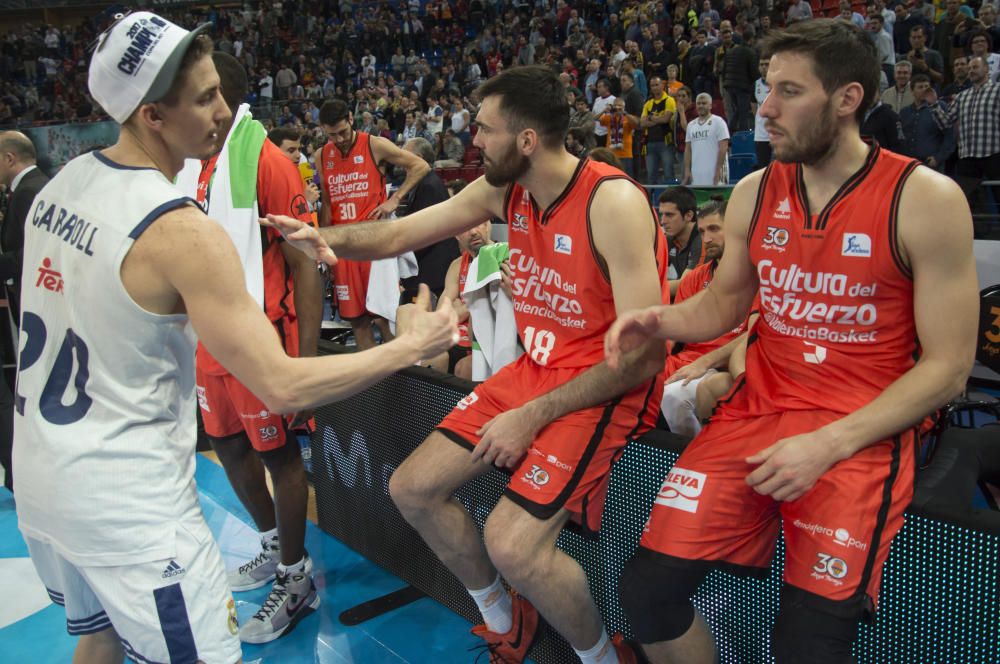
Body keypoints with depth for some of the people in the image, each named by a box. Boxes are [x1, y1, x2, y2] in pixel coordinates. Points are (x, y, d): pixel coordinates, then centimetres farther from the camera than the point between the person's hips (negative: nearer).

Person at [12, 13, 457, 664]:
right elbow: (283, 387, -26)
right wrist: (414, 346, -17)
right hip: (129, 506, -9)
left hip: (38, 475, 9)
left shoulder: (61, 182, 0)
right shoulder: (183, 232, -25)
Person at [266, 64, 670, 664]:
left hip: (607, 385, -8)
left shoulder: (613, 202, -23)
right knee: (412, 490, 8)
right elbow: (400, 234, 9)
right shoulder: (504, 190, 0)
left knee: (512, 544, -24)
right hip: (535, 368, 8)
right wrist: (328, 236, -11)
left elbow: (644, 352, -23)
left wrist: (533, 415, -22)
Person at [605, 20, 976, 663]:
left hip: (861, 434, -4)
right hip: (754, 413, 4)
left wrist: (829, 444, -18)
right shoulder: (754, 193, 5)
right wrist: (660, 320, -6)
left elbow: (947, 367, -8)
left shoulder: (927, 200, -9)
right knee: (646, 590, -8)